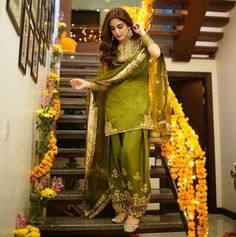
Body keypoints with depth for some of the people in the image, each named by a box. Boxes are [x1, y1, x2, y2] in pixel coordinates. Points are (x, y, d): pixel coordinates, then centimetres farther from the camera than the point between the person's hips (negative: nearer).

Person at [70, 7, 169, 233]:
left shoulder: (140, 45, 10)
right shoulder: (110, 51, 19)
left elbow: (156, 53, -13)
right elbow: (106, 81, 14)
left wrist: (142, 33, 2)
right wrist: (88, 84, -4)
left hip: (136, 106, -4)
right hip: (114, 107, 4)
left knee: (132, 154, -16)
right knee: (116, 156, 0)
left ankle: (136, 209, -3)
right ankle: (122, 206, 11)